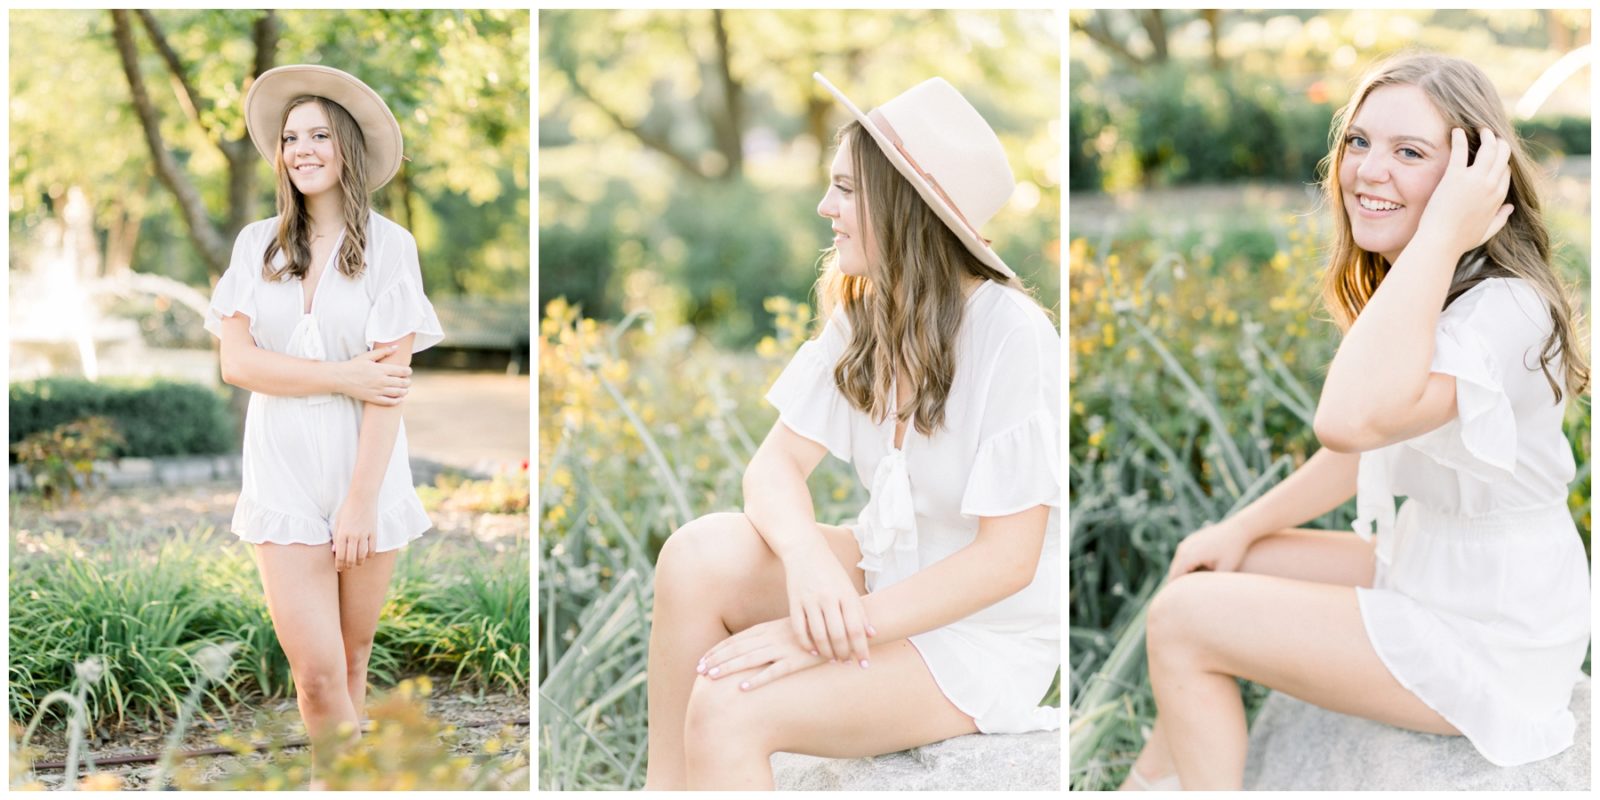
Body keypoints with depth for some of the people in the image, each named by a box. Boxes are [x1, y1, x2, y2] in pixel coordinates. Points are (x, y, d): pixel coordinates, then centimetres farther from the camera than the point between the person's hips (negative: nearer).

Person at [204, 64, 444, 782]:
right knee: (316, 674, -9)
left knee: (350, 665, 7)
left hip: (365, 473, -1)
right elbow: (236, 361, -1)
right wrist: (343, 376, -11)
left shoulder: (388, 245, -2)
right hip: (283, 475, 1)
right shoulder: (258, 244, 7)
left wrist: (361, 501, -13)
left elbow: (388, 383, -7)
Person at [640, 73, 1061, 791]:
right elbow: (776, 465, -4)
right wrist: (809, 560, -28)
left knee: (726, 709, -26)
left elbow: (1008, 559, -22)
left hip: (985, 633, -7)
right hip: (885, 575, 7)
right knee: (700, 555, -19)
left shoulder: (1011, 335, -22)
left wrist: (831, 632, -25)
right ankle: (665, 786, -9)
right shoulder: (861, 315, 1)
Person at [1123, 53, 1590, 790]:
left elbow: (1352, 418, -45)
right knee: (1208, 572, 13)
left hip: (1489, 644, -10)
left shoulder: (1505, 309, -28)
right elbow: (1365, 450, 15)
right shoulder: (1402, 288, 5)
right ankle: (1152, 779, 27)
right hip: (1427, 571, 10)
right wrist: (1242, 529, 8)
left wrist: (1442, 230, -38)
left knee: (1184, 621, -11)